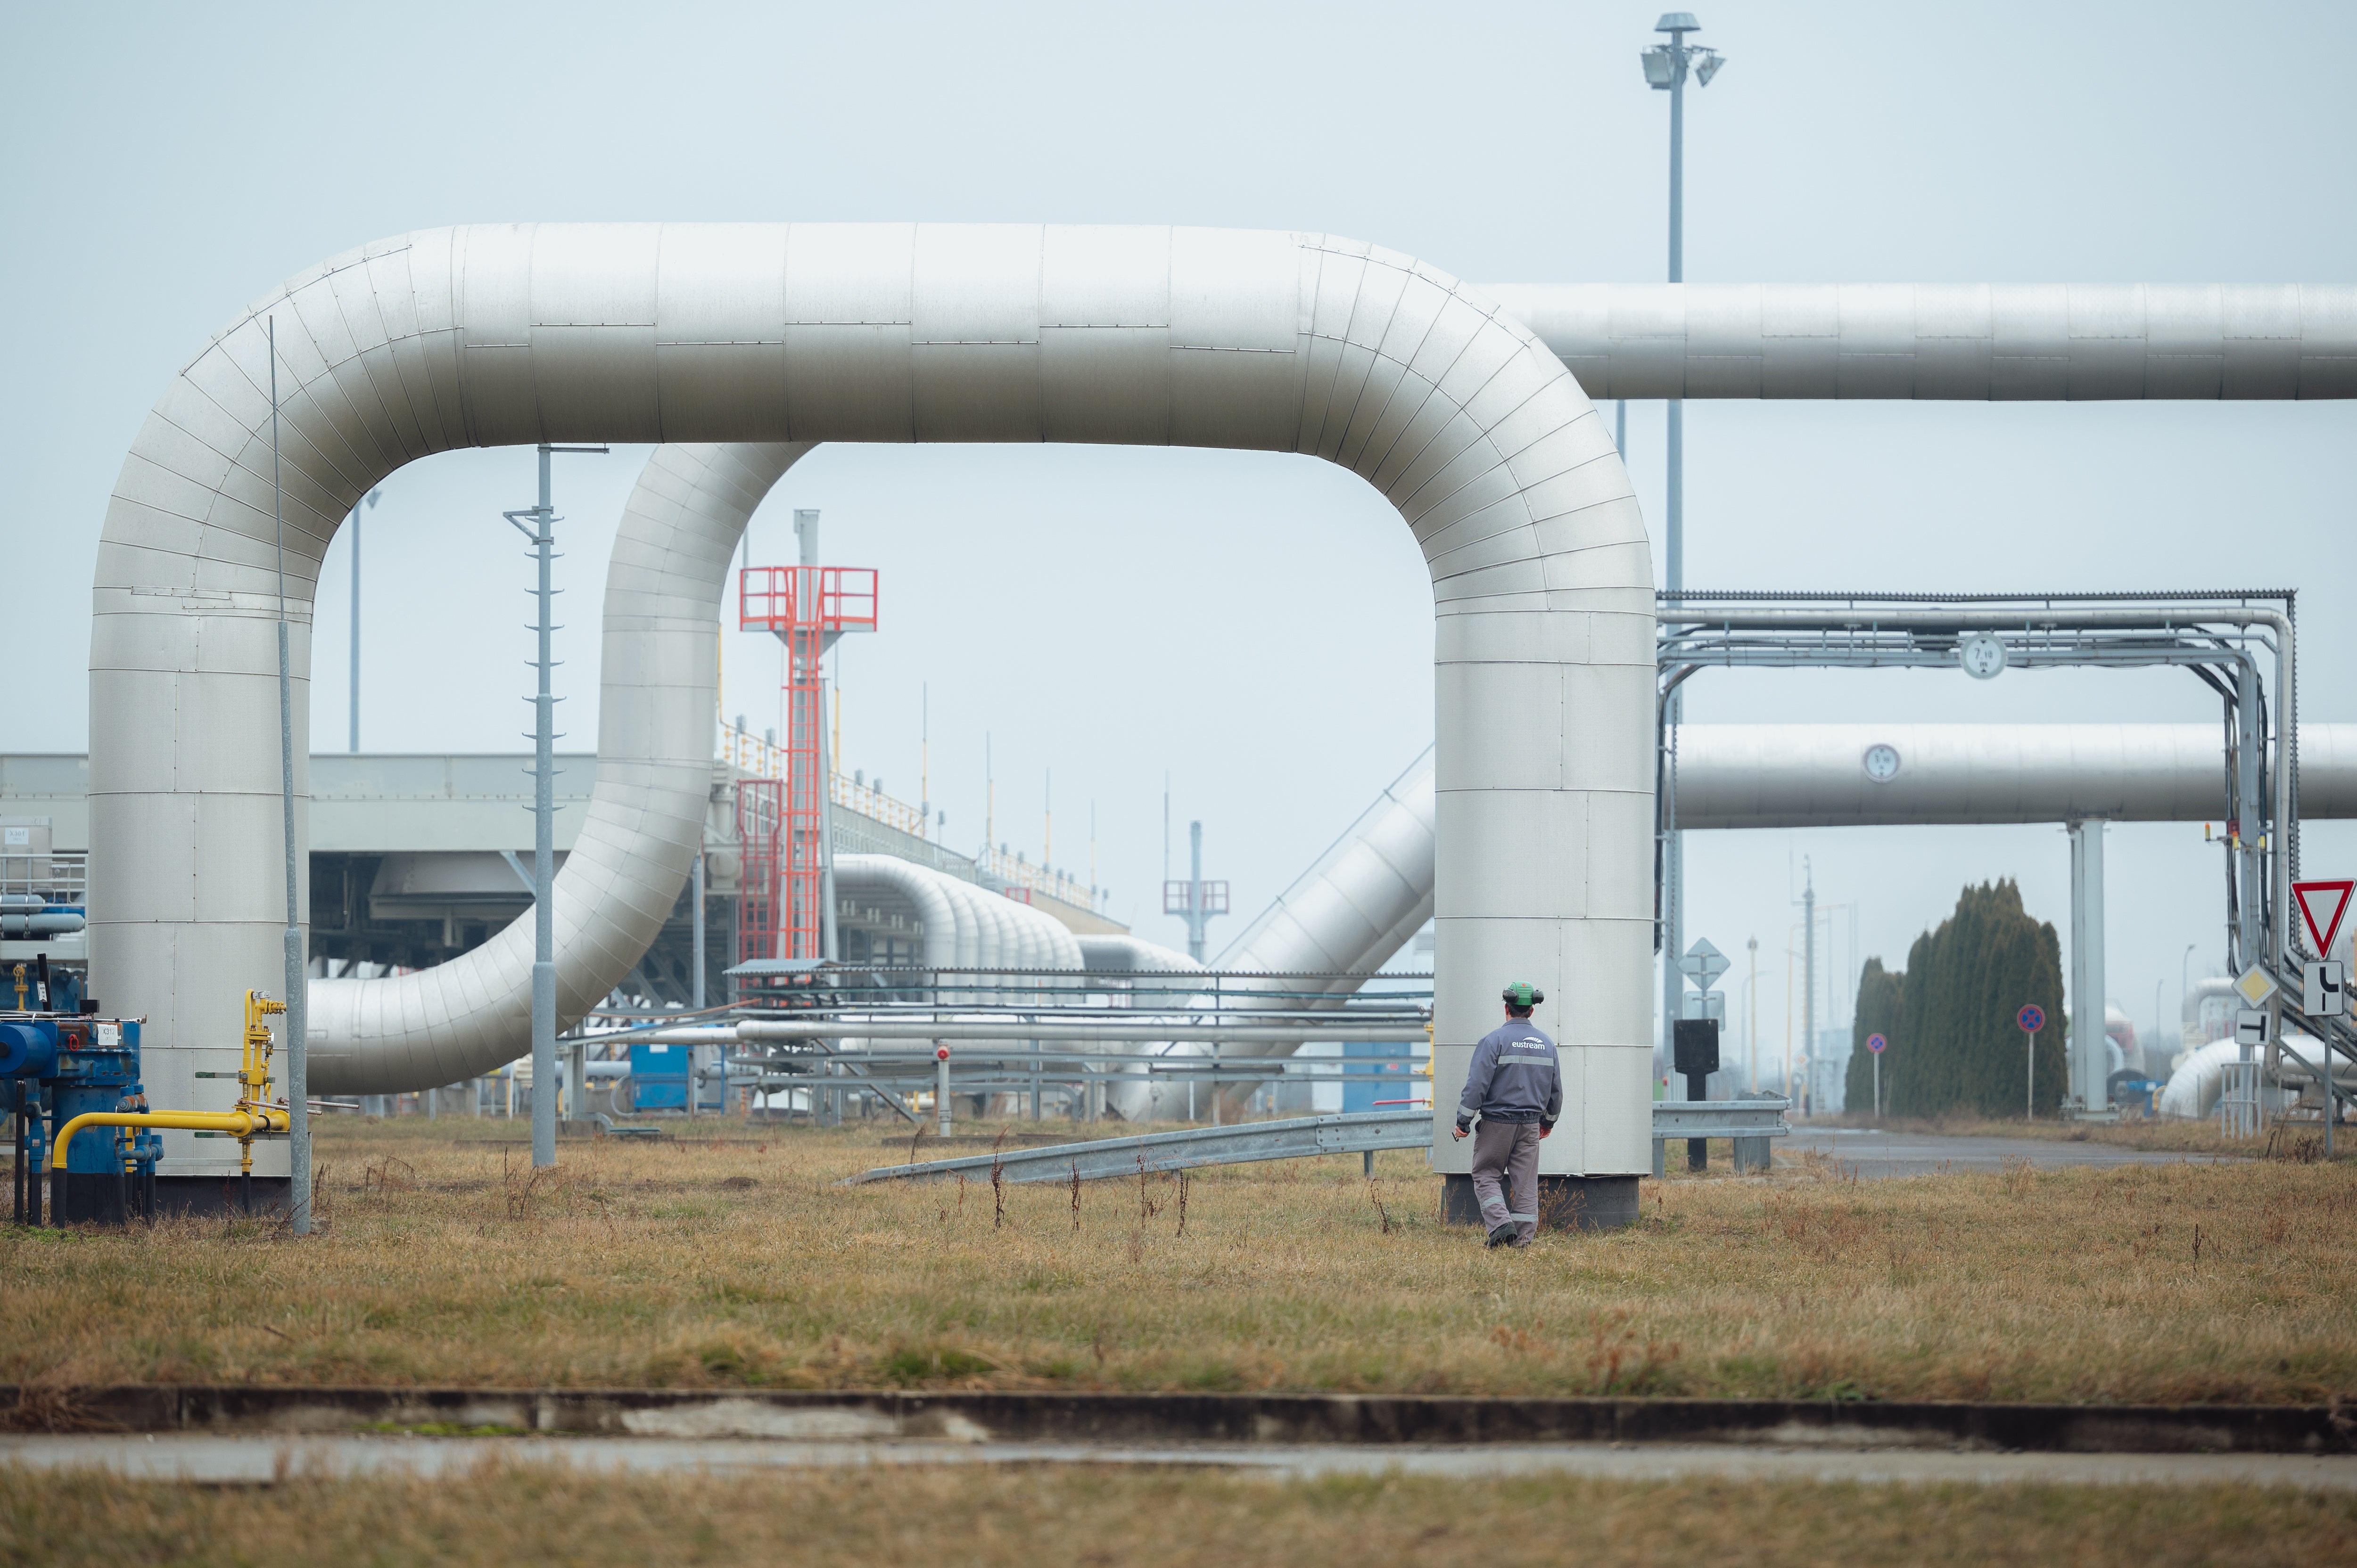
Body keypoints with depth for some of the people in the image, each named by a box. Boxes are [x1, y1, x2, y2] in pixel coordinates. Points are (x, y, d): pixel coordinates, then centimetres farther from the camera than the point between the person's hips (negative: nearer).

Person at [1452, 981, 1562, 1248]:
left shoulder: (1495, 1040, -10)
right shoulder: (1546, 1043, 8)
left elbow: (1477, 1084, -14)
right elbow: (1556, 1089, 15)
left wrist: (1463, 1121, -8)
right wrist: (1549, 1121, 28)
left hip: (1496, 1123, -4)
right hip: (1530, 1124, 4)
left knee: (1486, 1176, 5)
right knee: (1526, 1182, 6)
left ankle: (1501, 1224, -13)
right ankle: (1524, 1235, 3)